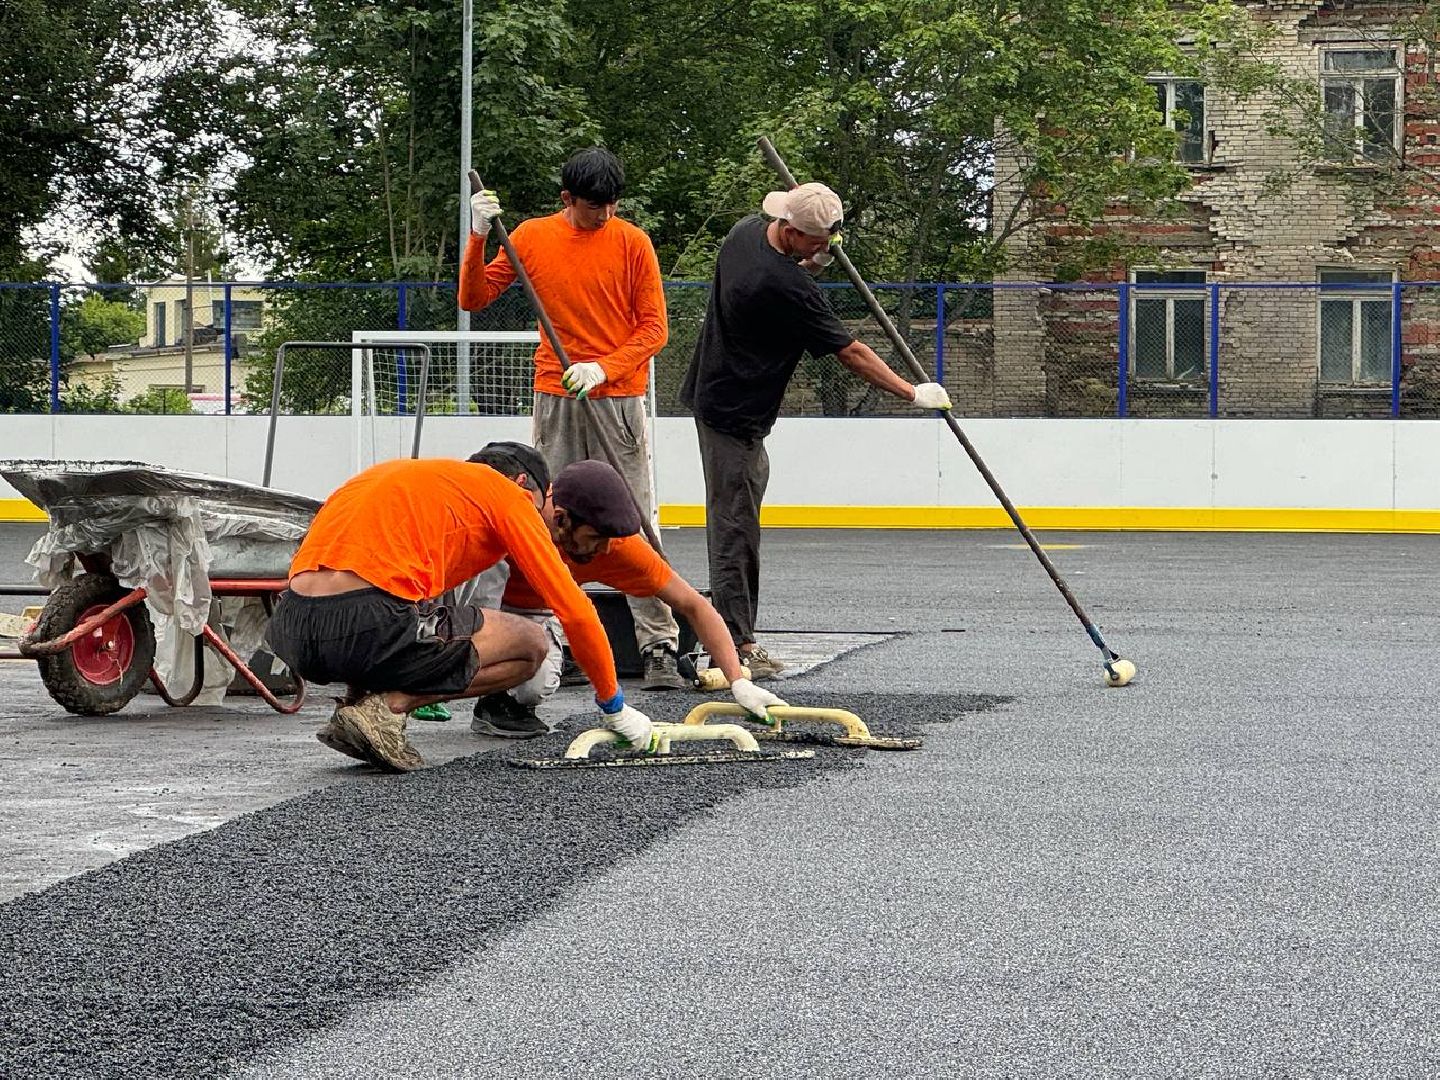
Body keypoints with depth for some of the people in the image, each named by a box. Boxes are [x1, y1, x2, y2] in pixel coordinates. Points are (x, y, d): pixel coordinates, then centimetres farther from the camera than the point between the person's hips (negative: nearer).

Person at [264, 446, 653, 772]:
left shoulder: (395, 473, 33)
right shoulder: (507, 493, 14)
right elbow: (574, 610, 12)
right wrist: (614, 706, 24)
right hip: (367, 625, -7)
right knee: (531, 643, 12)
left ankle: (358, 700, 11)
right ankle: (388, 706, -3)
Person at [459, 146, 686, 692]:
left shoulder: (632, 243, -1)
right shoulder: (531, 237, 5)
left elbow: (654, 327, -2)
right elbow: (474, 298, 7)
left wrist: (602, 368, -16)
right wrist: (478, 237, -8)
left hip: (618, 396, -2)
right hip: (554, 397, 2)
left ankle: (659, 648, -5)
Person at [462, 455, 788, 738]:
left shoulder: (617, 543, -28)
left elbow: (694, 606, -22)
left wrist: (738, 682, -31)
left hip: (531, 611, 2)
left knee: (535, 686, -29)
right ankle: (491, 700, -18)